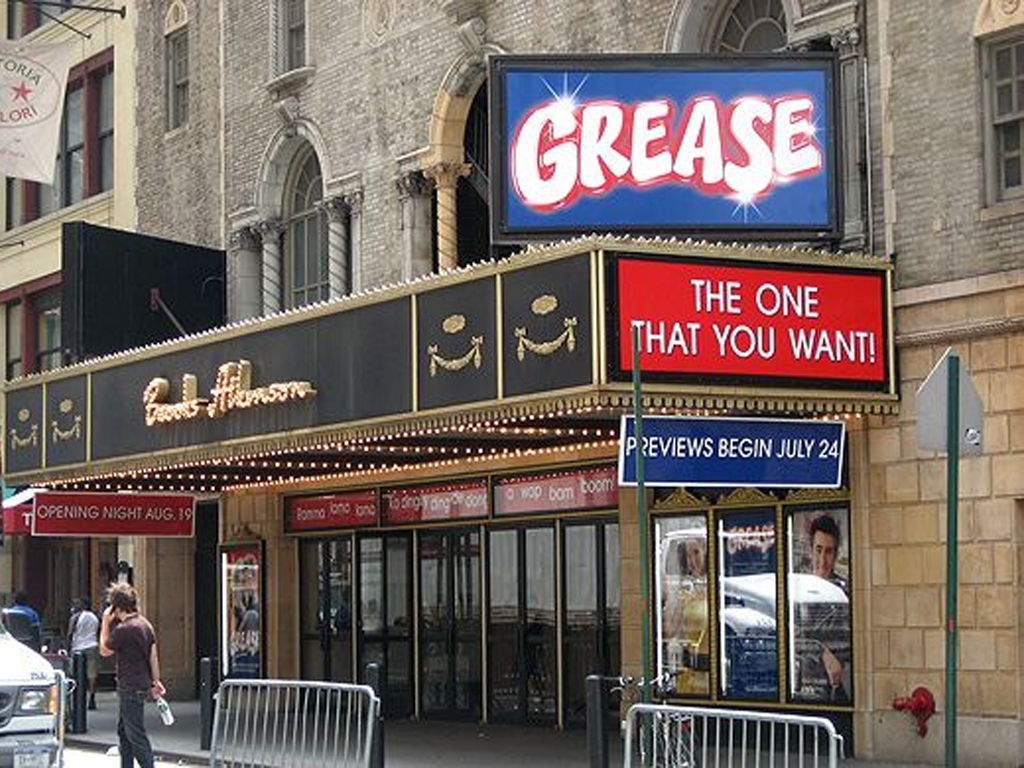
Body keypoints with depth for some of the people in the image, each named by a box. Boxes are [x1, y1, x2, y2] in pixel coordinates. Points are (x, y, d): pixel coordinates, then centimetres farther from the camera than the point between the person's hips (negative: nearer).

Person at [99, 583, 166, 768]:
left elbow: (104, 650, -4)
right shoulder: (145, 624, 9)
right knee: (123, 730, 18)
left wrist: (105, 624, 1)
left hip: (130, 687, -10)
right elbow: (153, 654, 12)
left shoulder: (123, 629, -18)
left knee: (136, 734, -7)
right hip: (143, 683, 10)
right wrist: (155, 681, 16)